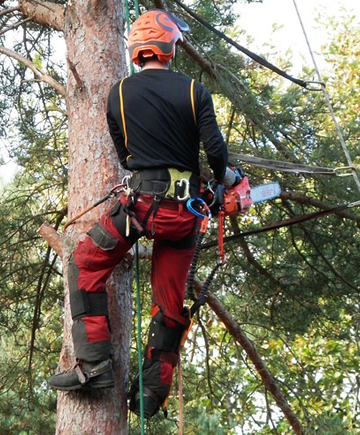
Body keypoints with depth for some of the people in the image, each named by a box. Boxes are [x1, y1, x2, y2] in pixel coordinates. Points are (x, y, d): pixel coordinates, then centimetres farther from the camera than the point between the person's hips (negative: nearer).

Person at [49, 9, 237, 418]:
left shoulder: (120, 93, 4)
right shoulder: (194, 91, 2)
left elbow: (123, 154, 13)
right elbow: (214, 147, -3)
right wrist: (224, 176, 18)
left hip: (142, 201, -2)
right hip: (184, 210, 2)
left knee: (86, 266, 11)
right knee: (170, 300, 11)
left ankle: (94, 364, -2)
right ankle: (152, 392, 14)